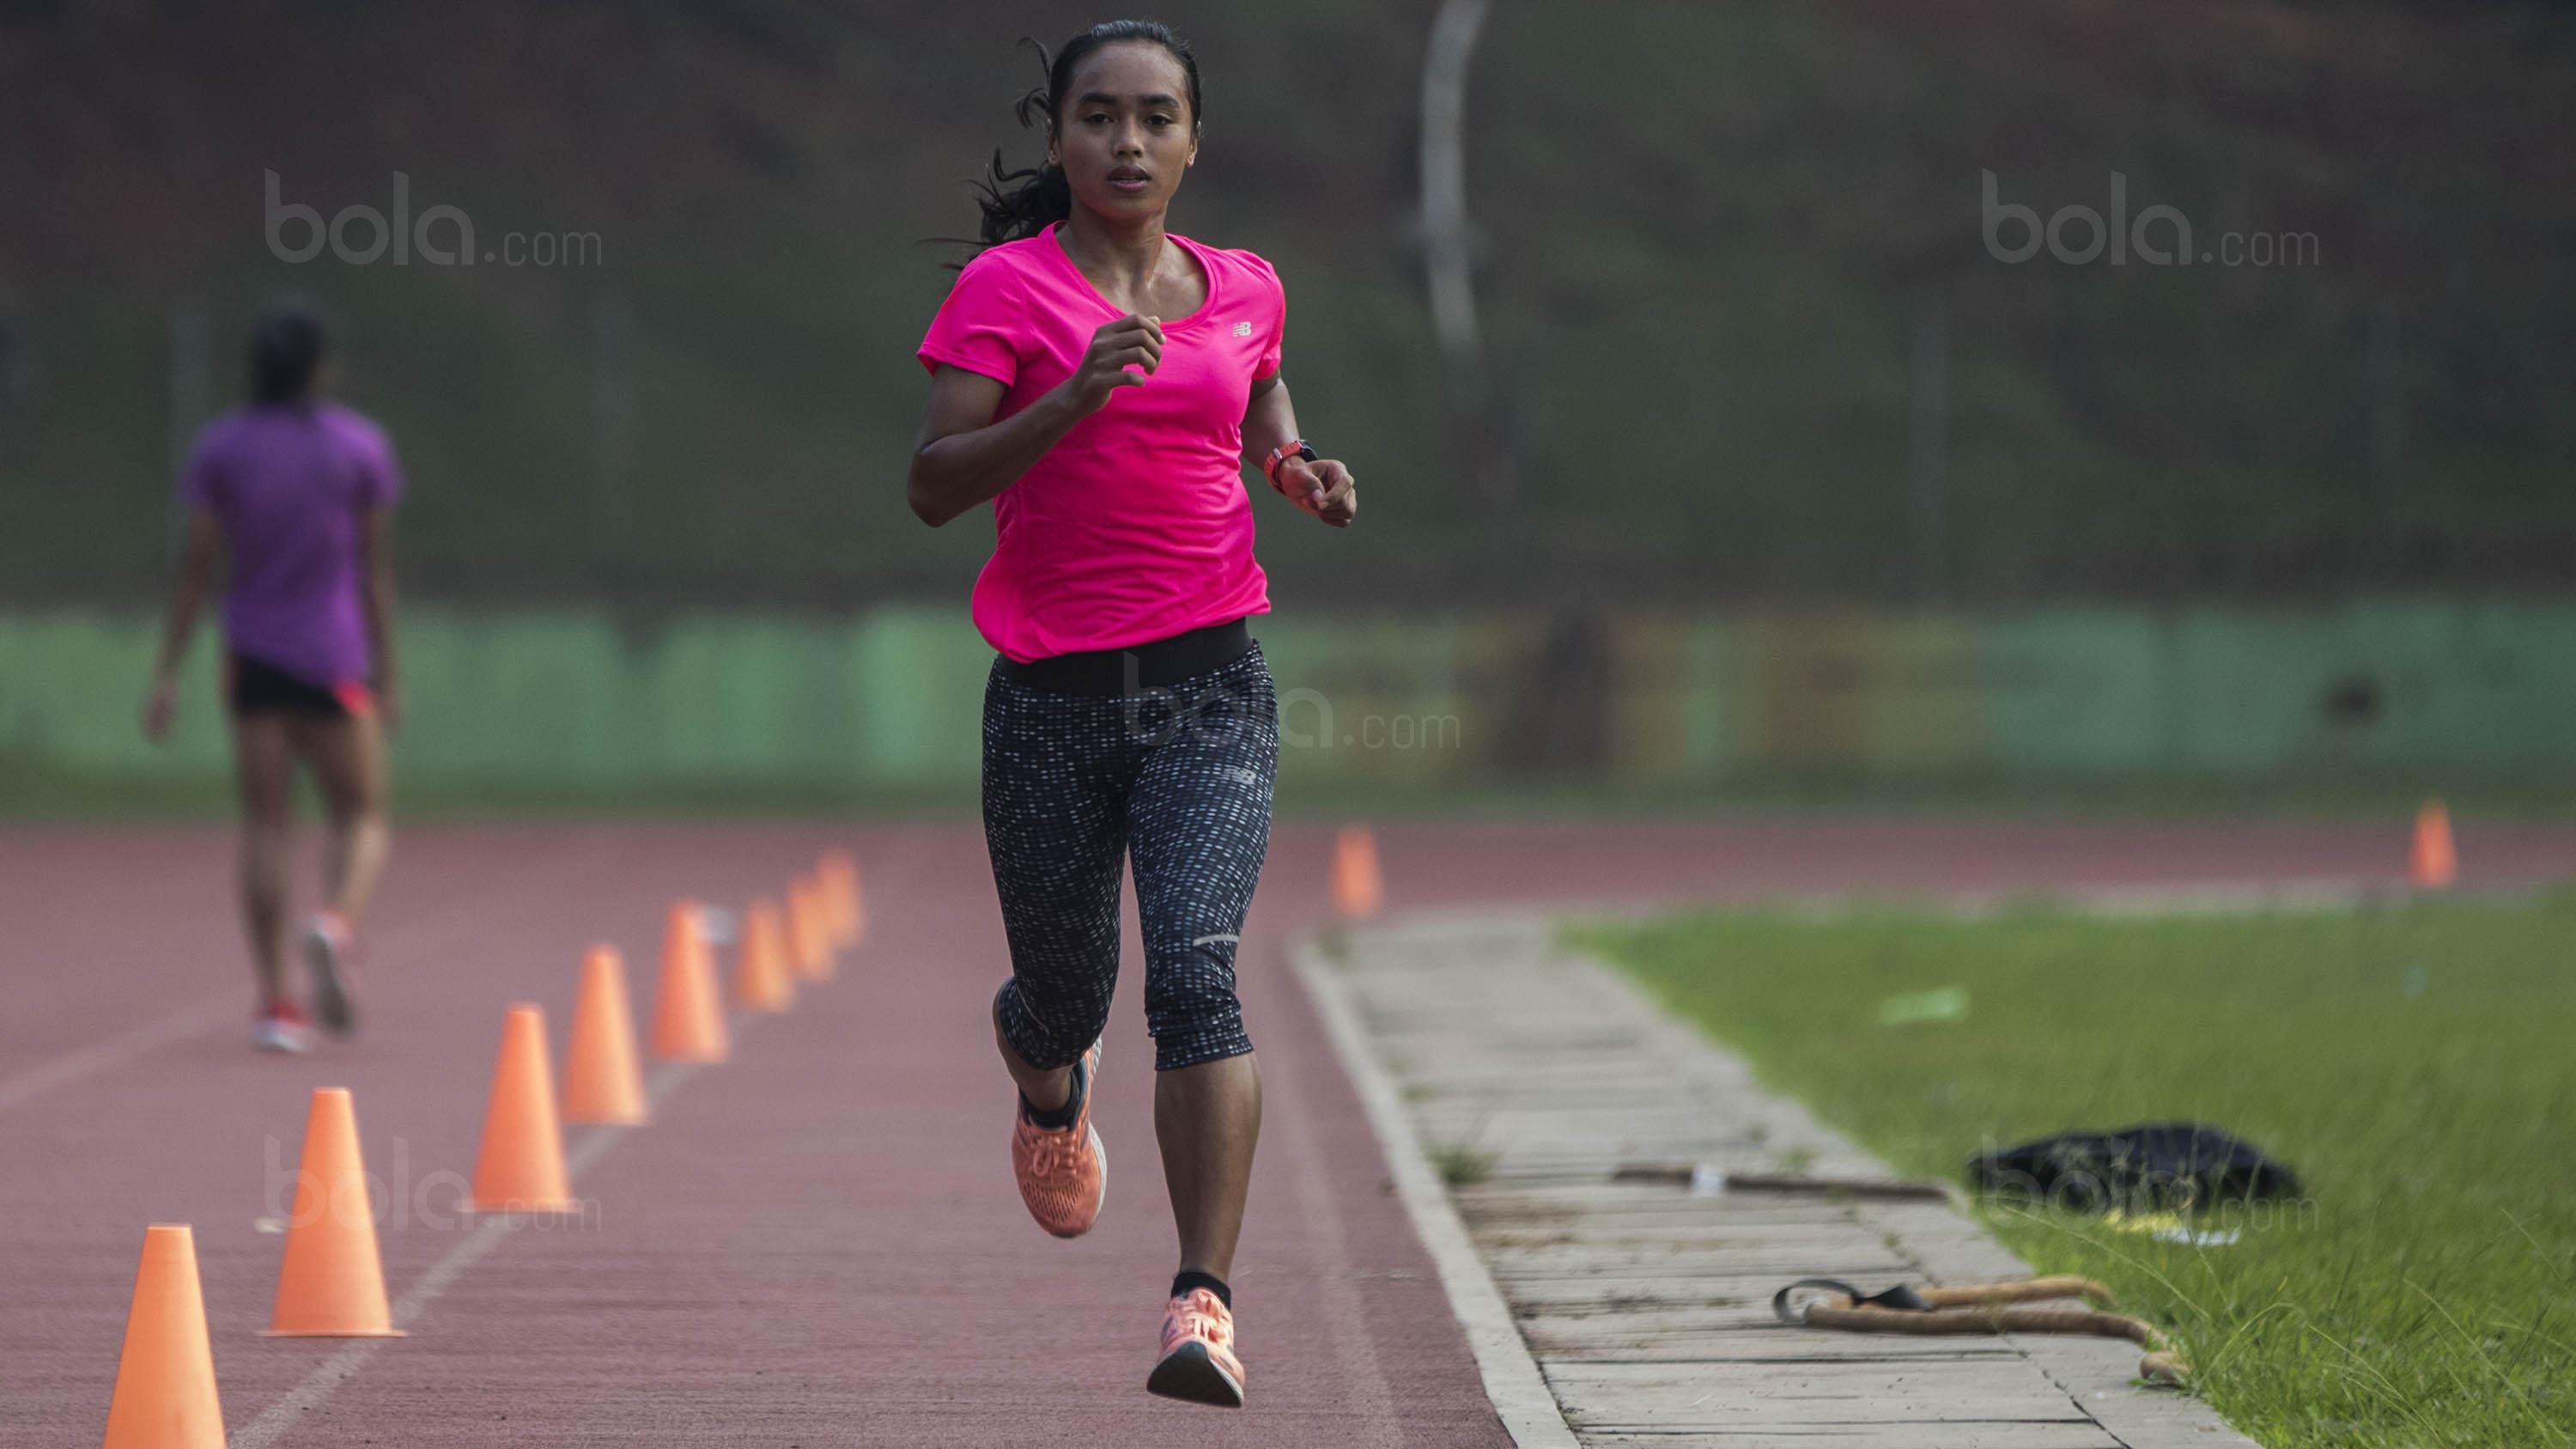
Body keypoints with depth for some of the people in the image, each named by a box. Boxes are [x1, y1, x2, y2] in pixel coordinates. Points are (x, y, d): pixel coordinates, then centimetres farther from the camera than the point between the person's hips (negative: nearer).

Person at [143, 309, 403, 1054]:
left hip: (253, 657, 2)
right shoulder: (360, 446, 1)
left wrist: (167, 671, 1)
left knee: (265, 823, 5)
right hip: (335, 657, -2)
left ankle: (275, 1003, -2)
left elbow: (196, 567, -1)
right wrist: (386, 676, 8)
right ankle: (337, 924, -24)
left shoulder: (220, 448, 3)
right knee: (361, 816, 8)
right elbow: (376, 572, 2)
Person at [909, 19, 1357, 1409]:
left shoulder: (1242, 290, 8)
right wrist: (1075, 394, -24)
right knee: (1062, 997, 12)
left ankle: (1204, 1302, -20)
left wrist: (1308, 475, 5)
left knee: (1195, 974, -18)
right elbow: (933, 485, -12)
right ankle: (1050, 1090, 52)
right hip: (1050, 700, -1)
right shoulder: (1005, 289, -3)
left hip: (1208, 685, 1)